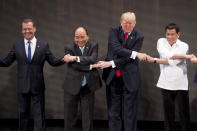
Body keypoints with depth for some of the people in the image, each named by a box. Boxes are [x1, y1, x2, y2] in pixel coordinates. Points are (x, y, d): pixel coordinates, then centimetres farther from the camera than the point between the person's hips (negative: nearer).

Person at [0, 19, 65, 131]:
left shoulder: (44, 45, 0)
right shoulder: (17, 46, 3)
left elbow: (53, 61, 1)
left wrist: (64, 59, -17)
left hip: (38, 86, -1)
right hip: (22, 86, 1)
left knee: (39, 113, 6)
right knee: (23, 113, 13)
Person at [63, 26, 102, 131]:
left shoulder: (93, 46, 2)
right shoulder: (69, 48, -3)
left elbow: (92, 59, -17)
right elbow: (73, 65, -16)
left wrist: (75, 58, -24)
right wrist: (91, 66, -17)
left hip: (88, 87, 1)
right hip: (72, 87, -1)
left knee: (88, 116, 8)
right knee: (69, 116, 9)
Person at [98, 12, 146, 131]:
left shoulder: (138, 37, -1)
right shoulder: (114, 31, 1)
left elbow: (129, 58, -9)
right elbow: (116, 49, -16)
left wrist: (111, 63, -17)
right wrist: (136, 54, -22)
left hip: (129, 79, -1)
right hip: (113, 77, 1)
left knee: (130, 112, 4)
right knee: (114, 111, 7)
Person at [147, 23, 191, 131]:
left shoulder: (184, 46, 0)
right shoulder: (161, 41, 7)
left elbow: (173, 62, -13)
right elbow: (167, 55, -12)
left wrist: (154, 60, -14)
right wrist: (184, 56, -14)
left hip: (180, 85, -1)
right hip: (166, 84, 2)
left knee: (184, 113, 1)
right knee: (168, 113, 6)